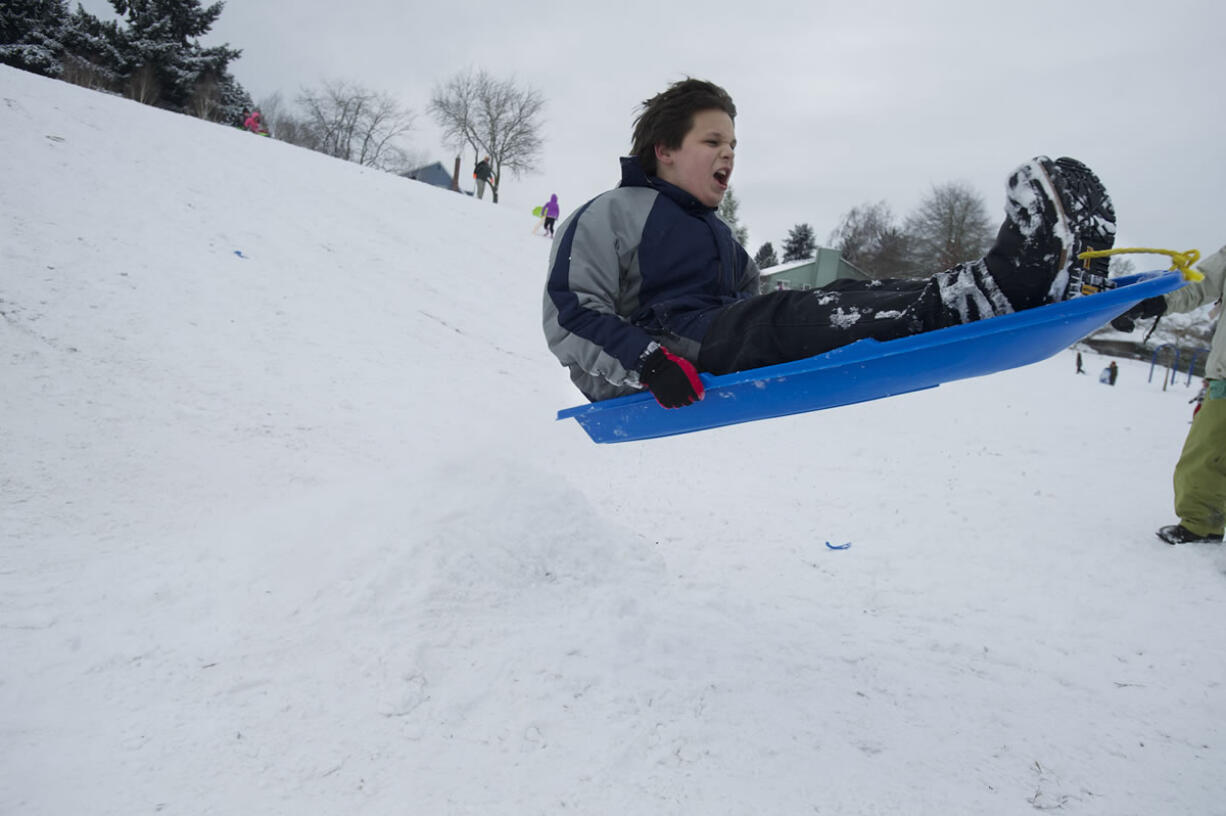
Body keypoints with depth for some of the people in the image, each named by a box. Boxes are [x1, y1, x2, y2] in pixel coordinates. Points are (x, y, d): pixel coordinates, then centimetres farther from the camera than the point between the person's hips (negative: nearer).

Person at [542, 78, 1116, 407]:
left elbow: (753, 312, 31)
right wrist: (647, 363, -26)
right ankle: (1005, 281, -48)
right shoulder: (611, 214, 3)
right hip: (666, 361, -7)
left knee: (850, 301, -17)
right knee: (790, 316, -32)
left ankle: (1040, 272, -37)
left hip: (728, 352, 7)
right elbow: (569, 317, -8)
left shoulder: (719, 236, 29)